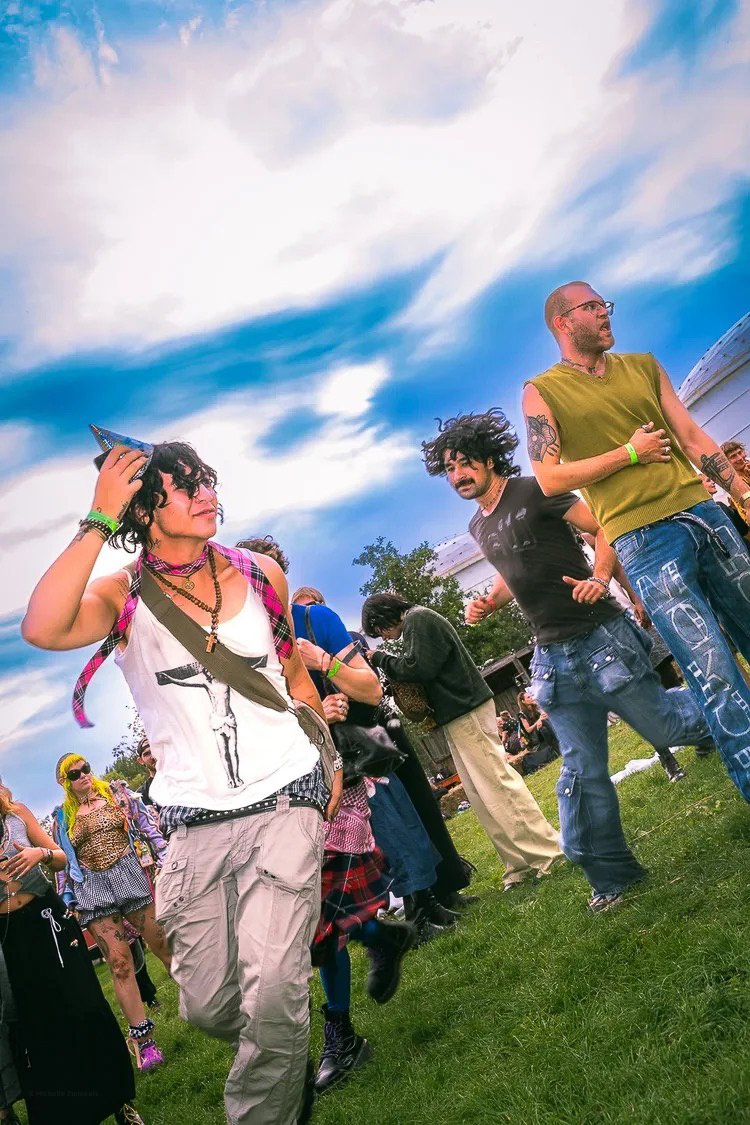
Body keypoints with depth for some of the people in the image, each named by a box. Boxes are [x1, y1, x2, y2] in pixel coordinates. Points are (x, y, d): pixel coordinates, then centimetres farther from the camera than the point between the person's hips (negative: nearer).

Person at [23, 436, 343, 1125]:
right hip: (194, 824, 0)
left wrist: (331, 759, 15)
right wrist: (99, 520, -24)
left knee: (272, 996, -13)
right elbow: (43, 630, -28)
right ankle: (285, 1062, 43)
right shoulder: (123, 596, -4)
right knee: (209, 1006, 11)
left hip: (284, 800, 0)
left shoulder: (260, 574, 4)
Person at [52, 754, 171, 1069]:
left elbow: (148, 829, 5)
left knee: (164, 944, 2)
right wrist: (67, 903, 11)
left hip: (132, 875, -1)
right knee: (119, 963, -2)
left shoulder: (117, 794, 6)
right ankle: (142, 1038, 6)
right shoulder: (62, 819, 10)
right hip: (92, 889, 1)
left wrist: (167, 862, -2)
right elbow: (64, 863, 15)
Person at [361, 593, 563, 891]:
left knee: (496, 783, -9)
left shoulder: (418, 618, -9)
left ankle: (545, 852, -3)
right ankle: (522, 864, 10)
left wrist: (381, 659, -7)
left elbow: (419, 667, -18)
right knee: (480, 795, 8)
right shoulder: (418, 622, 22)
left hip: (466, 711, -10)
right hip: (459, 715, 10)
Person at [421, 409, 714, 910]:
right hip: (553, 657, 6)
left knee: (667, 726, 5)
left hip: (600, 637, -6)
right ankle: (611, 872, 20)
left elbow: (608, 528, -10)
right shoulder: (479, 527, 13)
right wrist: (489, 603, 9)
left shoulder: (533, 491, -9)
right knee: (583, 770, 8)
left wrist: (599, 578, -26)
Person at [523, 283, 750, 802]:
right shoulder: (542, 392, 4)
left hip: (703, 511, 5)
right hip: (643, 538, -5)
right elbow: (551, 479, -5)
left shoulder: (643, 366, 17)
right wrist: (630, 453, -5)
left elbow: (693, 437, 13)